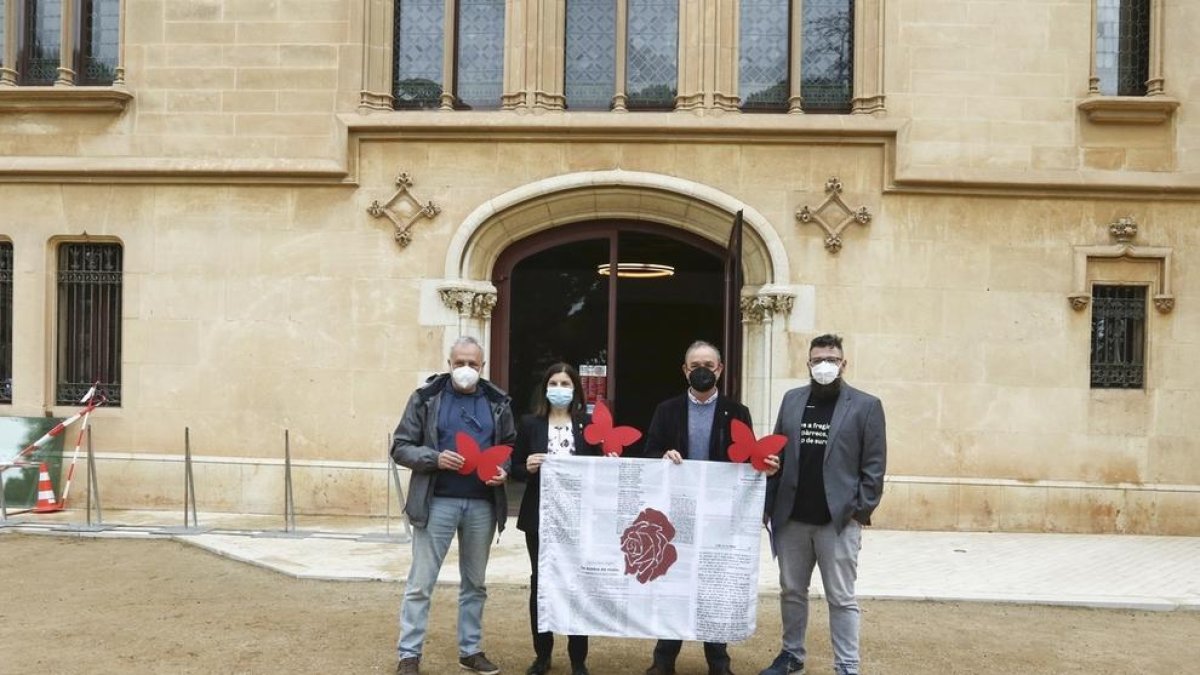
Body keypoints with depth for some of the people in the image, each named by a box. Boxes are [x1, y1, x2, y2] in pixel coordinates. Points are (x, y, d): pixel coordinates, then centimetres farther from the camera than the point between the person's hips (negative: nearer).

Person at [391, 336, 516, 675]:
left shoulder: (498, 402, 6)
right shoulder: (426, 397, -2)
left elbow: (511, 447, 14)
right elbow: (401, 447, -2)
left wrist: (504, 469, -8)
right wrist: (435, 458, -19)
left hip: (482, 505, 3)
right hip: (437, 502, -3)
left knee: (475, 583, 14)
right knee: (420, 583, 1)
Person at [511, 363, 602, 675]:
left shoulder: (588, 425, 5)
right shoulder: (530, 423, 4)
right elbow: (515, 469, 5)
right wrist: (527, 466, -15)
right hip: (539, 516, 1)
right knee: (540, 582, 7)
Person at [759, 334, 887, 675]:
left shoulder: (866, 405, -2)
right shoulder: (792, 400, 9)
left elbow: (874, 464, -4)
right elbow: (775, 454, 10)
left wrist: (862, 511, -11)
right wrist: (770, 504, 4)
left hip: (840, 519, -4)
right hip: (792, 518, 4)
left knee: (841, 599, 2)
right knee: (792, 592, 14)